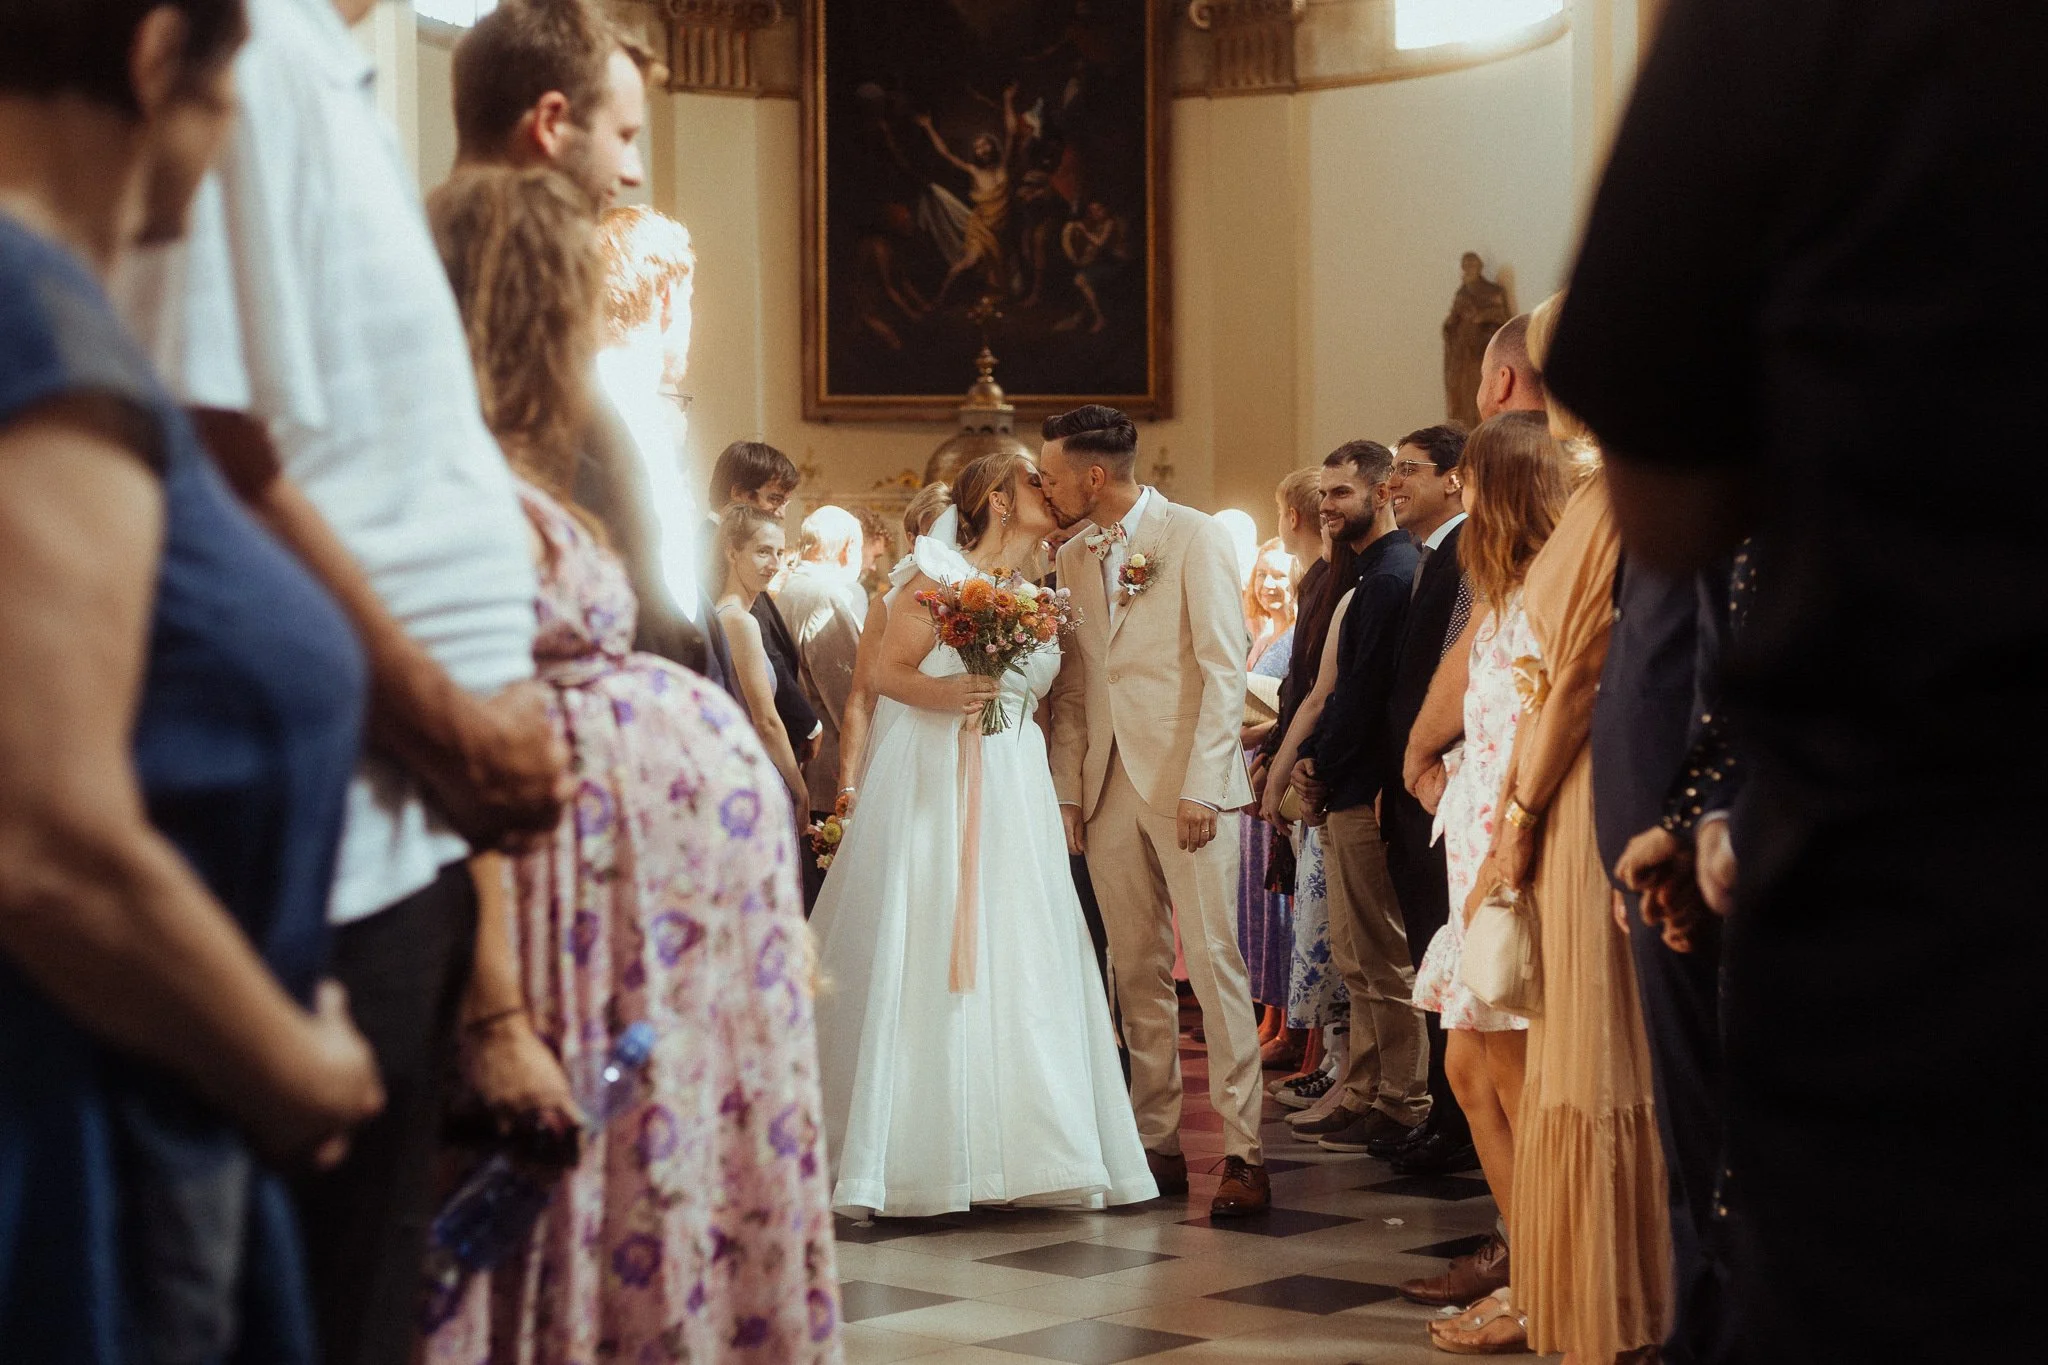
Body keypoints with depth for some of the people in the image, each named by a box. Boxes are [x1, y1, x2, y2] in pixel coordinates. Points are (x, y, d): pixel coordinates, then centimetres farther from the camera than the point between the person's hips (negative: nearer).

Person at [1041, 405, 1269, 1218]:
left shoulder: (1194, 538, -4)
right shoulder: (1072, 559, 14)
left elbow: (1225, 668, -9)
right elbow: (1071, 688, 15)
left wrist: (1201, 785, -15)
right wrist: (1066, 791, 6)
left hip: (1185, 780, -6)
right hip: (1110, 785, 6)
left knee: (1213, 960, -8)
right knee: (1136, 970, 6)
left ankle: (1244, 1152, -6)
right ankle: (1157, 1143, 11)